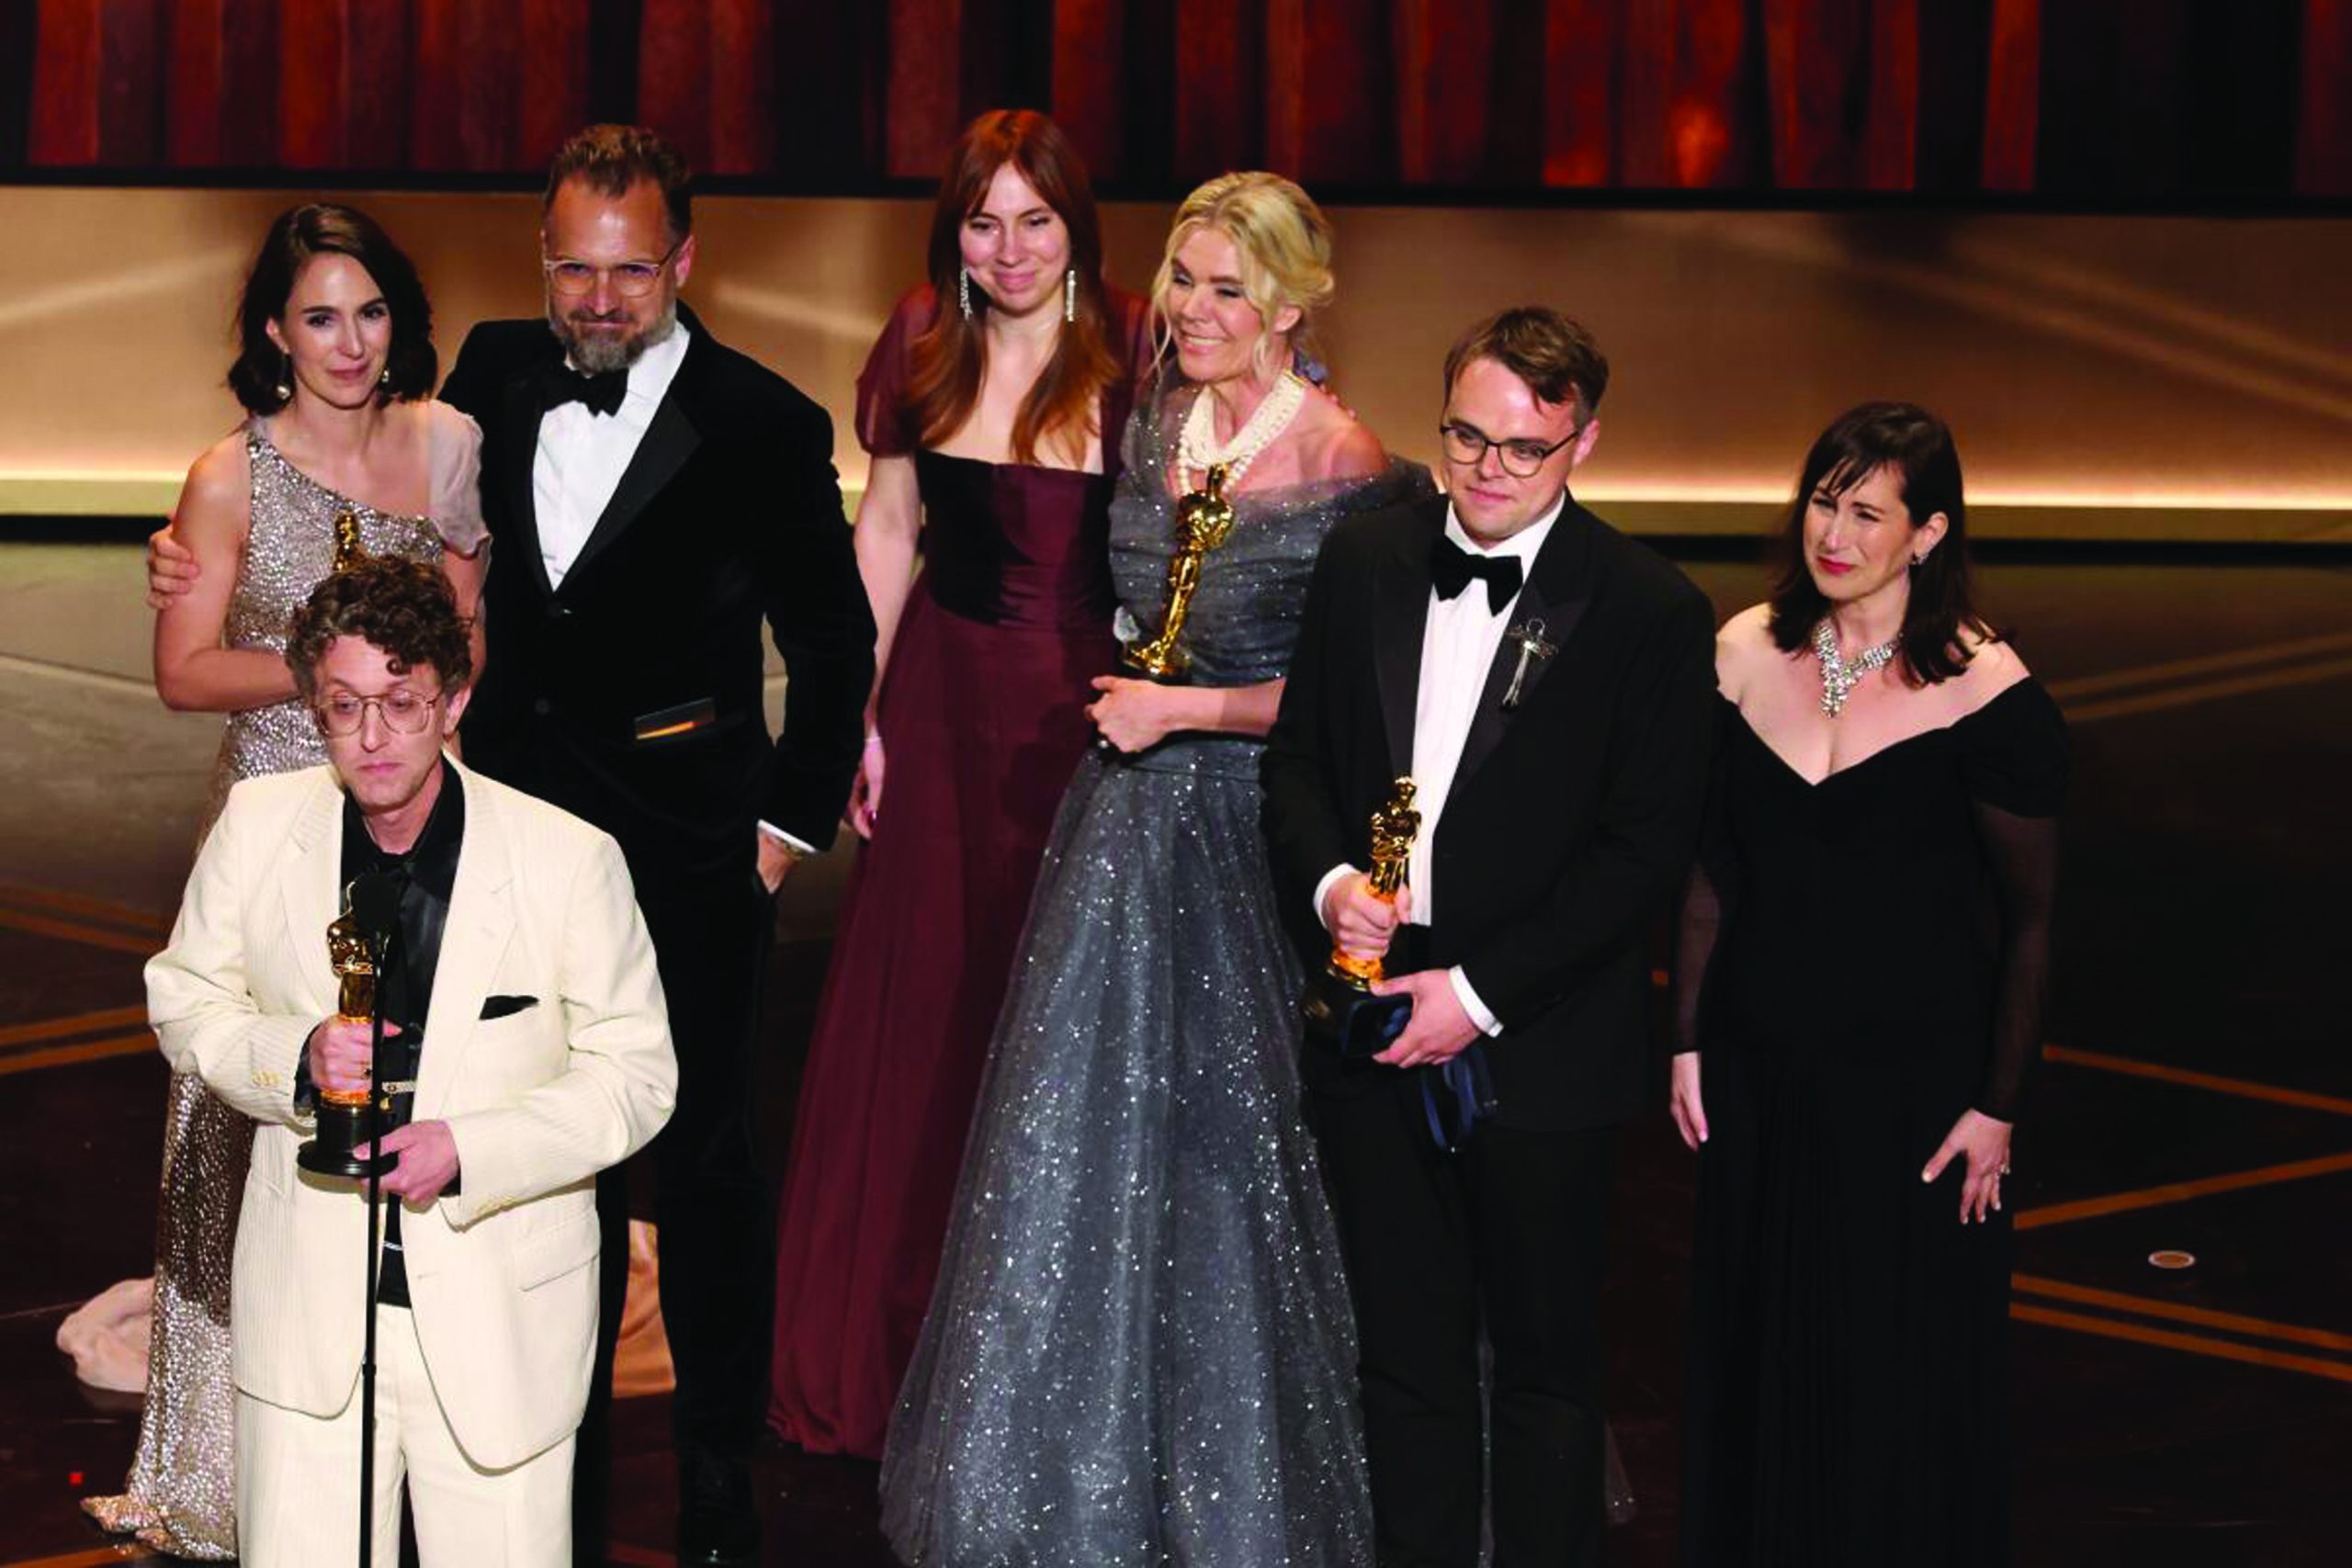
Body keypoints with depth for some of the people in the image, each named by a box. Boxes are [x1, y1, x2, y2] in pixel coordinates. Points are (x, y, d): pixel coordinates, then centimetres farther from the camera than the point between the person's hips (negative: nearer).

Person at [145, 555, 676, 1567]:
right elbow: (185, 1001, 9)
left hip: (499, 1311, -2)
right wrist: (295, 1058, -13)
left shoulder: (570, 859, -11)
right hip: (307, 1297, 2)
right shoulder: (257, 827, -3)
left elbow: (636, 1075, -4)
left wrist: (470, 1149, -18)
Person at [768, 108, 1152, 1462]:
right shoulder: (925, 342, 3)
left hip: (1096, 703, -3)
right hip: (949, 701, 3)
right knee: (923, 1004, 8)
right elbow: (888, 523, 10)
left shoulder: (1137, 350, -8)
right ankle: (899, 1339, 23)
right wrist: (859, 705, 8)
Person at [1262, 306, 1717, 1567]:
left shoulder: (1650, 611, -9)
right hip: (1374, 1034, 4)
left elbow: (1649, 846, -10)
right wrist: (1327, 882, -9)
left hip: (1535, 1046, -4)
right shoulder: (1364, 561, 5)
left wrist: (1482, 991, -14)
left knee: (1544, 1365, 9)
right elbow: (1297, 758, 13)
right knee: (1406, 1356, 13)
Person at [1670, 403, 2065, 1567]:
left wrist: (1997, 1106, -10)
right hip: (1758, 1067, 4)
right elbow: (1712, 868, 8)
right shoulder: (1746, 652, 0)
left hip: (1913, 1076, -4)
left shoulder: (1984, 689, -13)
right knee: (1757, 1349, 15)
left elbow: (2031, 916, -8)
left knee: (1901, 1371, 6)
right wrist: (1688, 1037, 6)